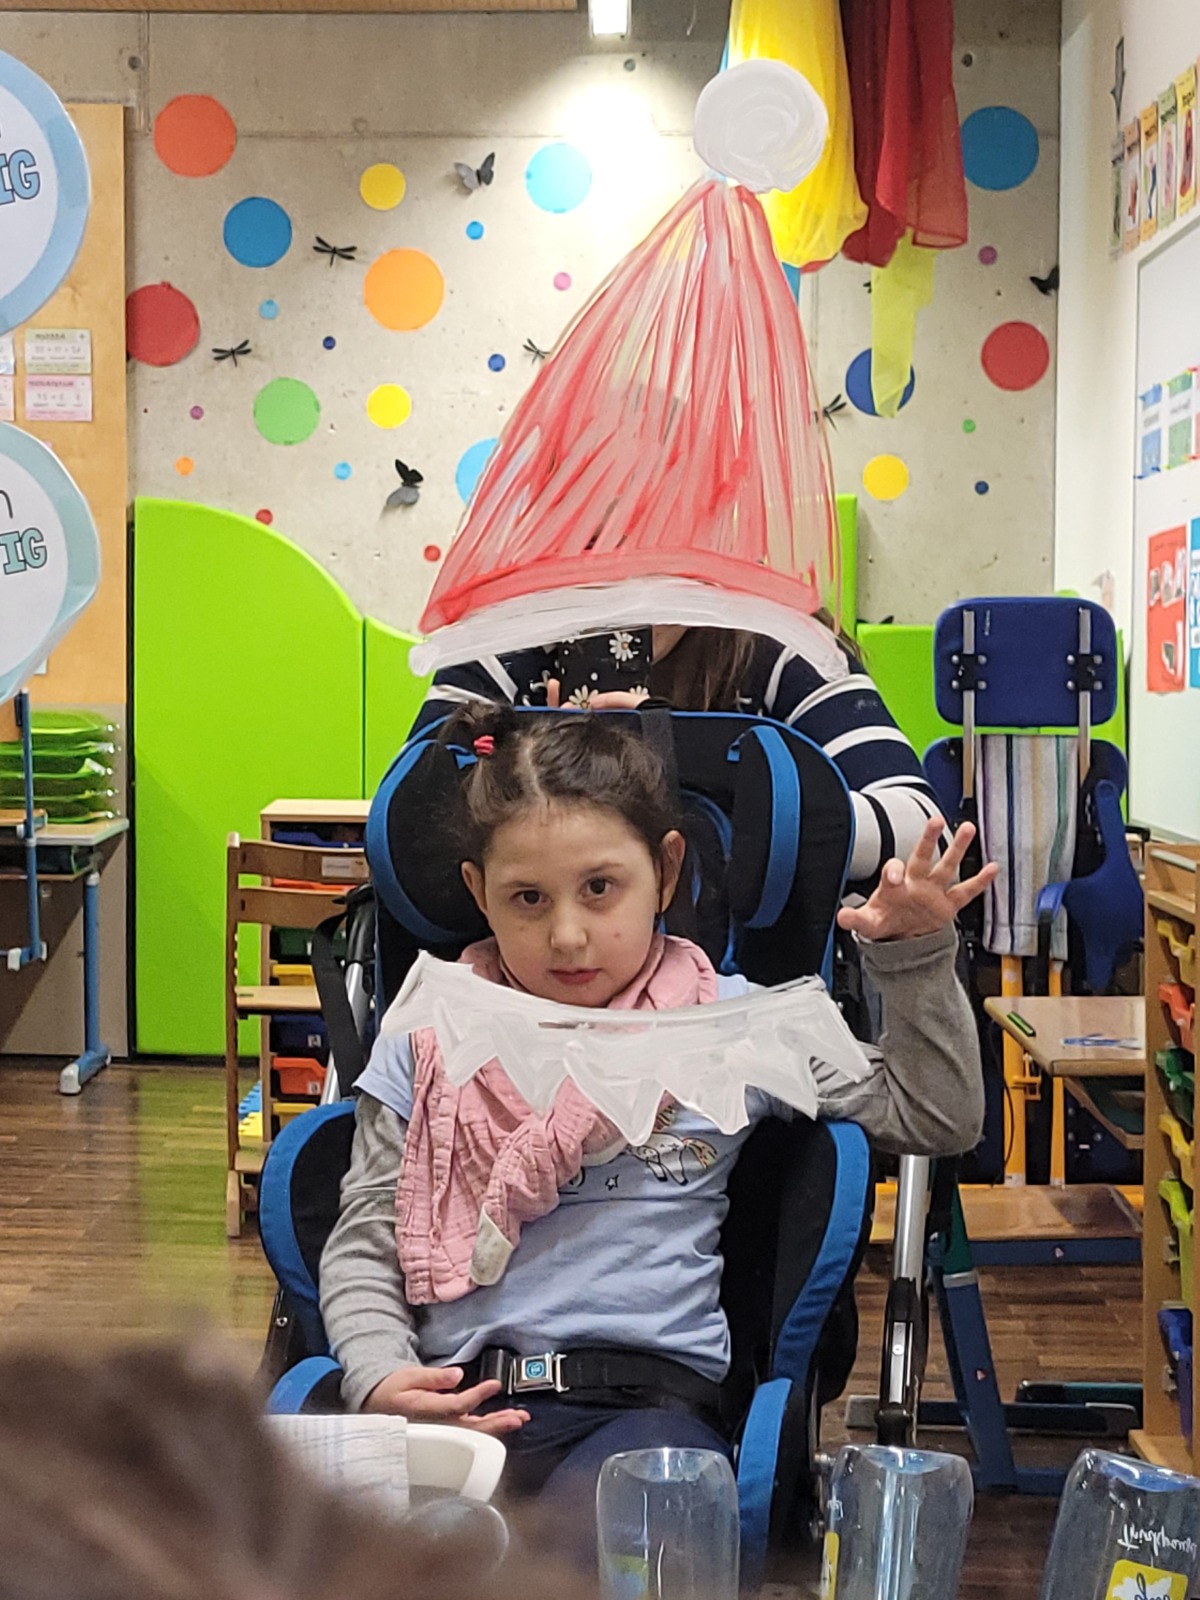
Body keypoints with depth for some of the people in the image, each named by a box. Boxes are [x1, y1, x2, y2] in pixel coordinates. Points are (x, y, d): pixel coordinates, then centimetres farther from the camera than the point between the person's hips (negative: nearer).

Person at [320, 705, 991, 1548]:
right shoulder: (429, 1041, 13)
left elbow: (937, 1119, 15)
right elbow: (363, 1241, 12)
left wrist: (918, 957, 4)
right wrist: (381, 1377, -6)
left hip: (644, 1398, -1)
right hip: (453, 1401, 1)